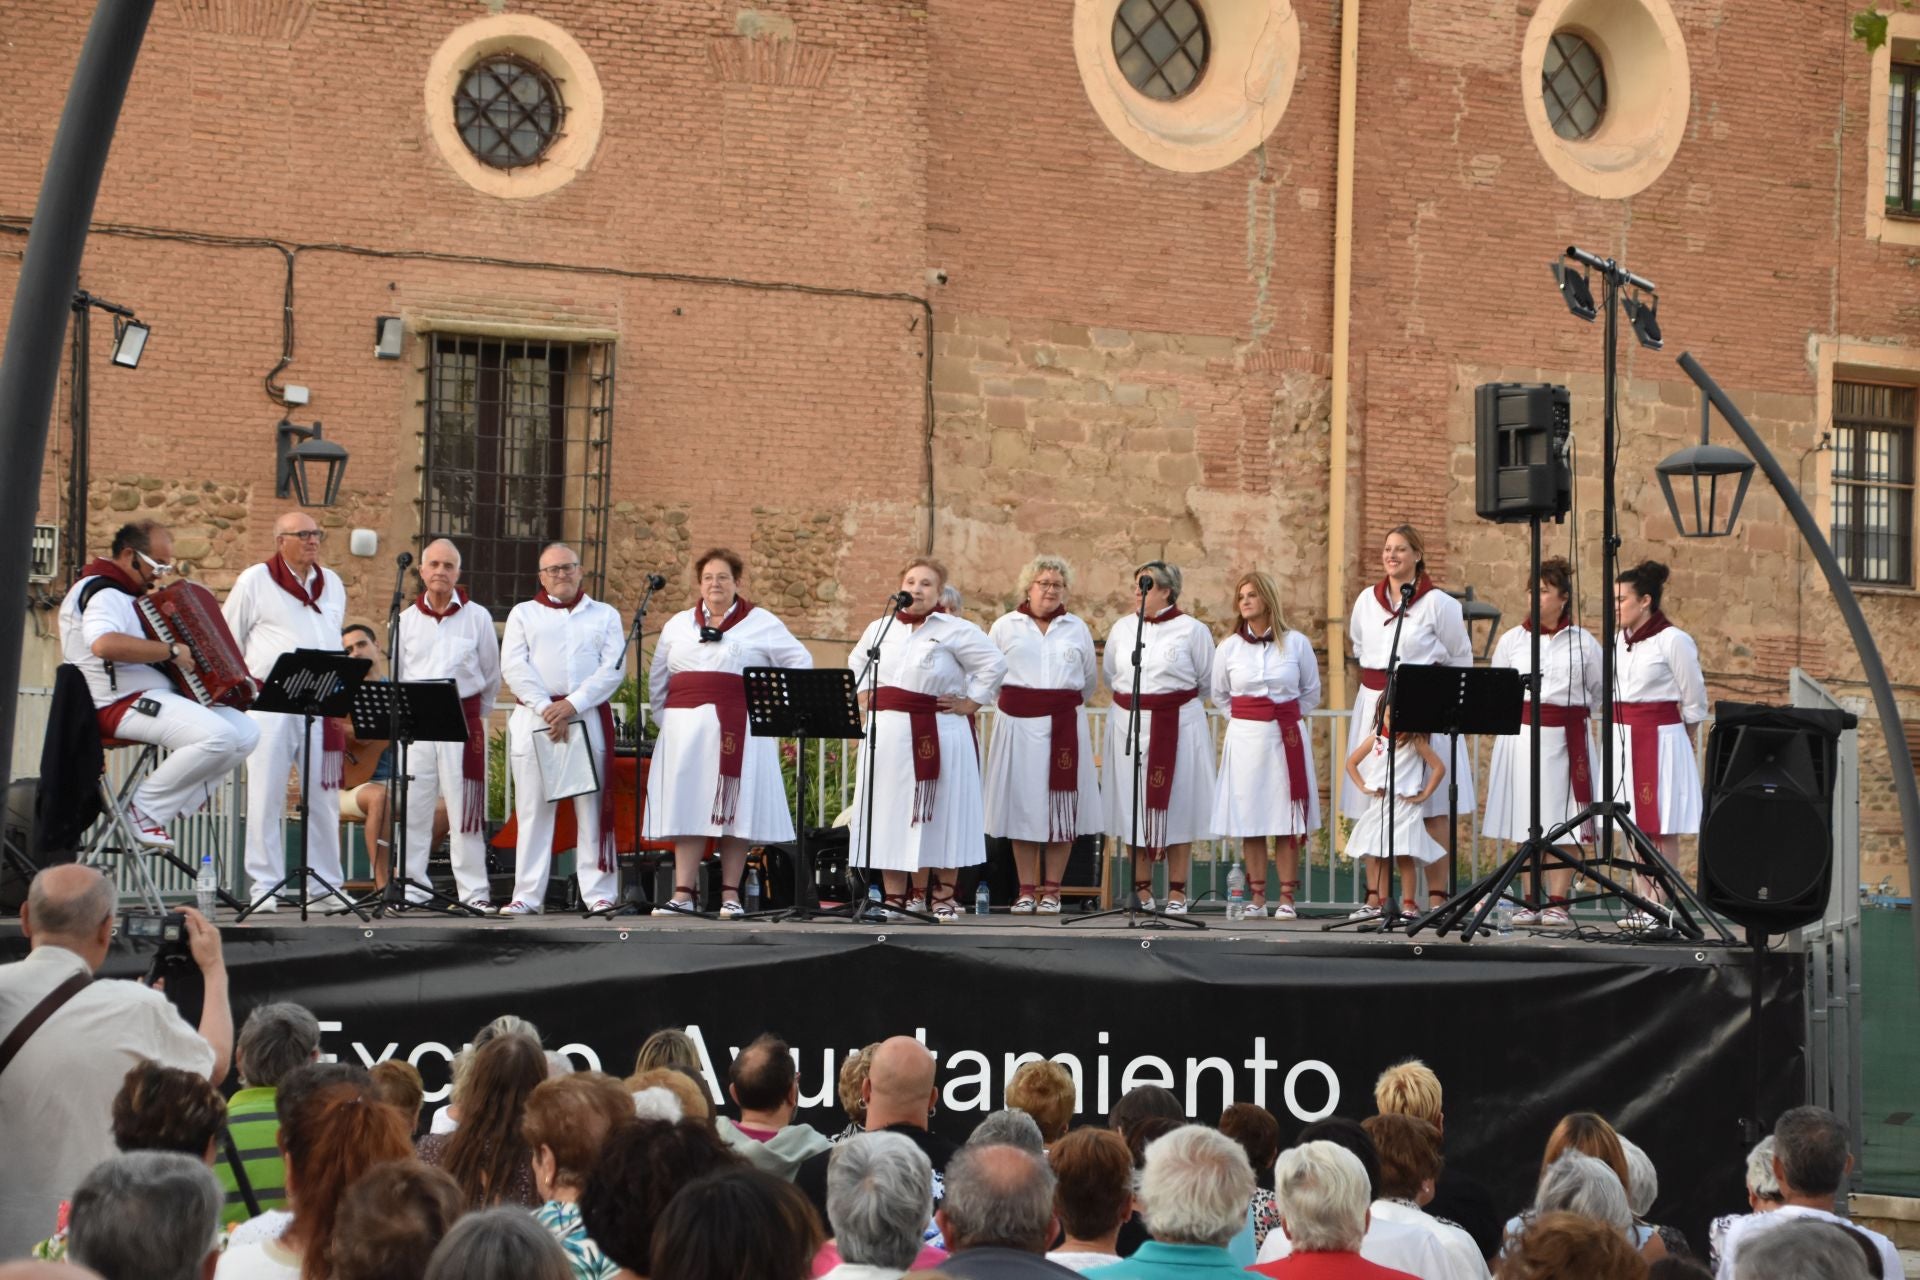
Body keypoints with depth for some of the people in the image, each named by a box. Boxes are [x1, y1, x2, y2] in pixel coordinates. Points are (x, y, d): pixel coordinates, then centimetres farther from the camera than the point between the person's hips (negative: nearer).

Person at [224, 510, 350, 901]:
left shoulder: (332, 584, 16)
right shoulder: (255, 581, 3)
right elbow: (227, 641, 6)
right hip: (270, 705, -4)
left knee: (325, 799, 4)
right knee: (266, 798, -4)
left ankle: (327, 884, 10)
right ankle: (264, 885, 0)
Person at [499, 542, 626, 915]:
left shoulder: (604, 615, 15)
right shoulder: (523, 614, 15)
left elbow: (613, 668, 1)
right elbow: (513, 667, 2)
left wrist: (573, 704, -12)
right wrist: (546, 707, -11)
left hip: (589, 716, 0)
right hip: (534, 717, 0)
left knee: (592, 807, -4)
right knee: (533, 809, -2)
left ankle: (599, 893, -4)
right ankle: (528, 895, -1)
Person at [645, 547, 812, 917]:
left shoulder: (761, 623, 6)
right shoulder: (678, 625, 15)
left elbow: (800, 662, 6)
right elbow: (658, 679, 20)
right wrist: (666, 717, 10)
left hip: (739, 730, -2)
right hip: (687, 728, 2)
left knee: (735, 812, -3)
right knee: (688, 810, -2)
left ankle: (730, 895, 1)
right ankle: (682, 894, -3)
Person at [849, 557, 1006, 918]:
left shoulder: (955, 630, -5)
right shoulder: (880, 628, 10)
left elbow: (994, 665, -6)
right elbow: (857, 664, 26)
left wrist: (970, 703, -7)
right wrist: (863, 698, 13)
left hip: (936, 735, -4)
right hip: (886, 735, 4)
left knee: (934, 816, -1)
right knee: (890, 816, 4)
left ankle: (941, 897, 6)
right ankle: (896, 897, 8)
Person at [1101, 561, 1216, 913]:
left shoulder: (1192, 630, -2)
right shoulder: (1122, 628, 8)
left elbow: (1207, 683, 6)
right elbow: (1111, 677, 20)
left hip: (1178, 726, -3)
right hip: (1129, 724, 3)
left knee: (1176, 807, -1)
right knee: (1132, 806, 2)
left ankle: (1177, 891, 4)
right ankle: (1141, 888, 8)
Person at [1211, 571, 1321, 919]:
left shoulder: (1296, 643, 2)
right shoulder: (1228, 648, 5)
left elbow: (1311, 693, 13)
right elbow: (1220, 695, 18)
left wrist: (1286, 717, 8)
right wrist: (1247, 718, 9)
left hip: (1287, 738, -1)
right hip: (1245, 738, 1)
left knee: (1287, 822, -1)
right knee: (1249, 820, 0)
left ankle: (1286, 898, 2)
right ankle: (1256, 897, 6)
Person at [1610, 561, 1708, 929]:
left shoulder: (1673, 641, -10)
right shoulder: (1617, 640, 9)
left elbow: (1694, 701, -3)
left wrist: (1678, 739, 5)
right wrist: (1622, 729, 13)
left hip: (1661, 739, -7)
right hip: (1623, 738, 7)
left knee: (1662, 826, -4)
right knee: (1633, 824, 9)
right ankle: (1643, 902, 15)